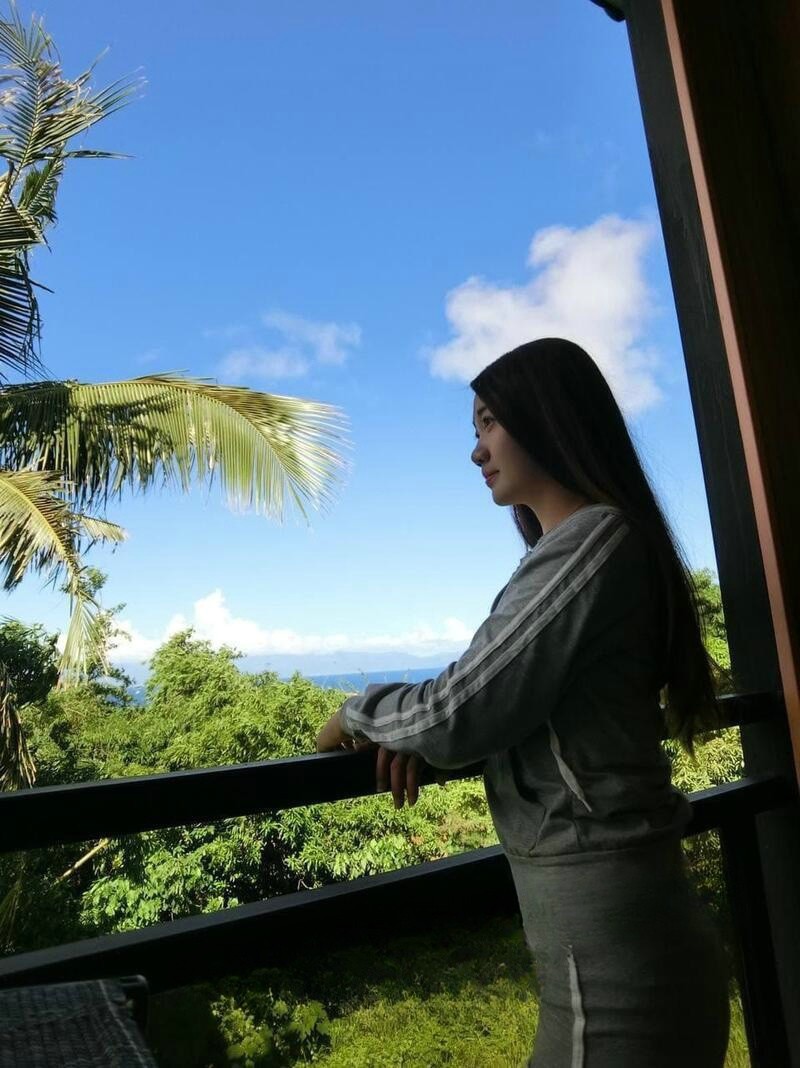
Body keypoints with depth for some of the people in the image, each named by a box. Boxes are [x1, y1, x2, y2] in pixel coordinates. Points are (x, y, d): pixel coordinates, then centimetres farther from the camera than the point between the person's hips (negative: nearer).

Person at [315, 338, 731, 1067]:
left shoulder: (593, 539, -19)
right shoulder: (588, 543, 11)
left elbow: (462, 714, -22)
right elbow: (509, 698, 16)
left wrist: (358, 715, -3)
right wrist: (417, 731, -1)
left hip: (610, 939, -9)